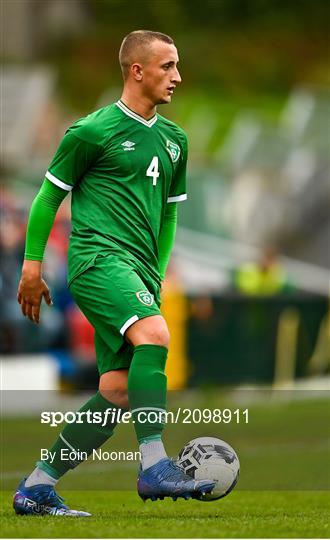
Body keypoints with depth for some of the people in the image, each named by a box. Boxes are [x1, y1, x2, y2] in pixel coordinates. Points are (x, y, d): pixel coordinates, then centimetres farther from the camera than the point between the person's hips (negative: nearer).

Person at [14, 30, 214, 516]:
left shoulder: (173, 139, 18)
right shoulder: (93, 131, -2)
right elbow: (49, 195, 3)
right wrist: (32, 264, 2)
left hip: (139, 271, 7)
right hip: (99, 257, -7)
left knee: (117, 393, -1)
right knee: (153, 333, -31)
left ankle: (36, 488, 8)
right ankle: (154, 467, -33)